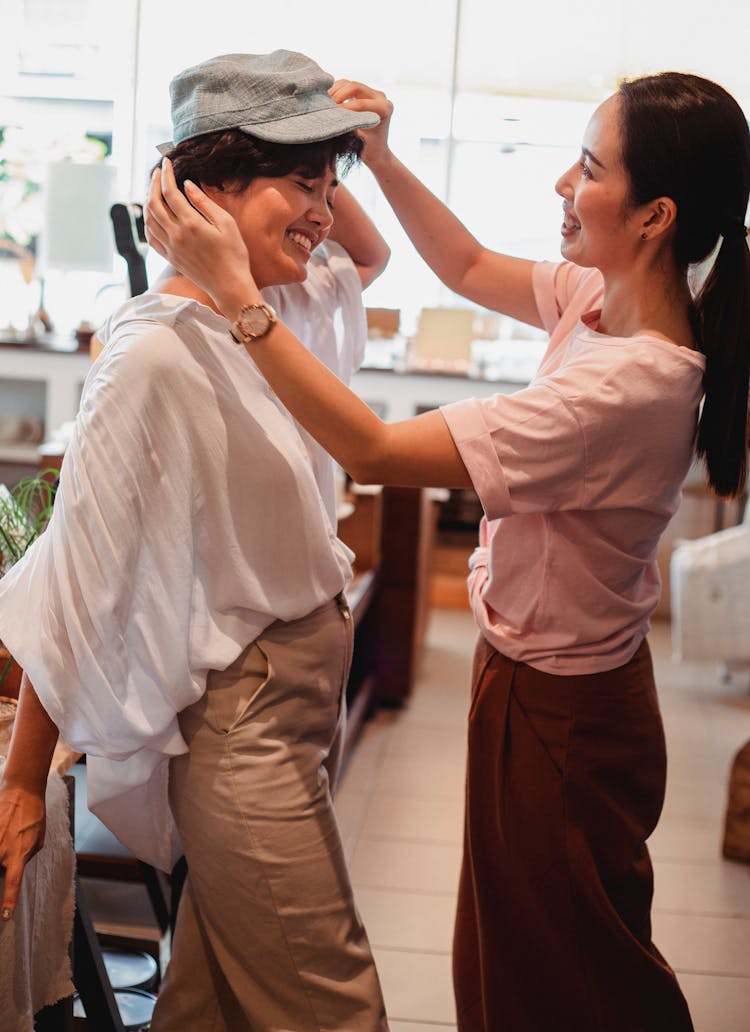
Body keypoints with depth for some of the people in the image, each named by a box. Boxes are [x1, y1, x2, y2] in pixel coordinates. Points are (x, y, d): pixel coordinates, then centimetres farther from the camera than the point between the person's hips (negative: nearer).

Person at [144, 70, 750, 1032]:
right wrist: (381, 158, 0)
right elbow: (469, 268, 13)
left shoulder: (625, 387, -34)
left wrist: (233, 287, -30)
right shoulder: (607, 300, -6)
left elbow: (373, 449, -32)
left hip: (556, 715, -9)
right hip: (552, 674, 9)